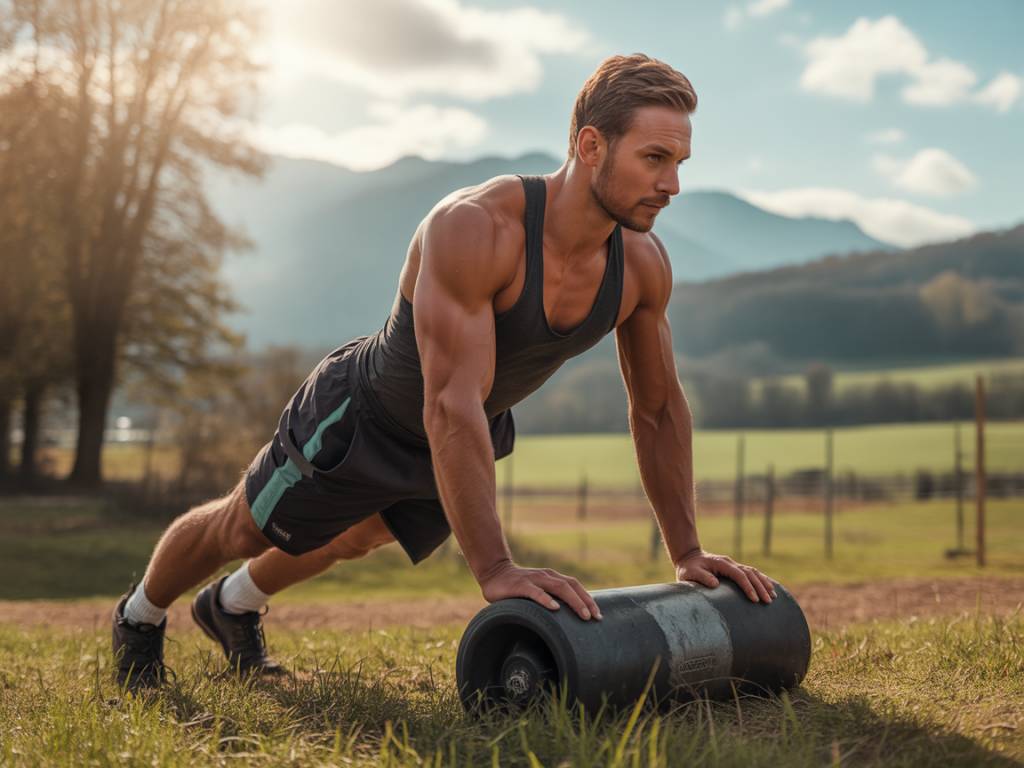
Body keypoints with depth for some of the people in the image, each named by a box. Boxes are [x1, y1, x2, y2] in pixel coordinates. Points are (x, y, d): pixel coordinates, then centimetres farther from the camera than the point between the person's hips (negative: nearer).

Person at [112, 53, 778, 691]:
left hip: (473, 432, 7)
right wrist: (495, 569, -50)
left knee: (354, 540, 31)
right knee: (242, 532, 16)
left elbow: (659, 408, -7)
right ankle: (141, 618, 49)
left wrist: (688, 552, -8)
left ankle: (233, 607, 60)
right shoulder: (474, 228, -41)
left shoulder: (644, 265, -20)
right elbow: (452, 407, -47)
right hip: (360, 415, -7)